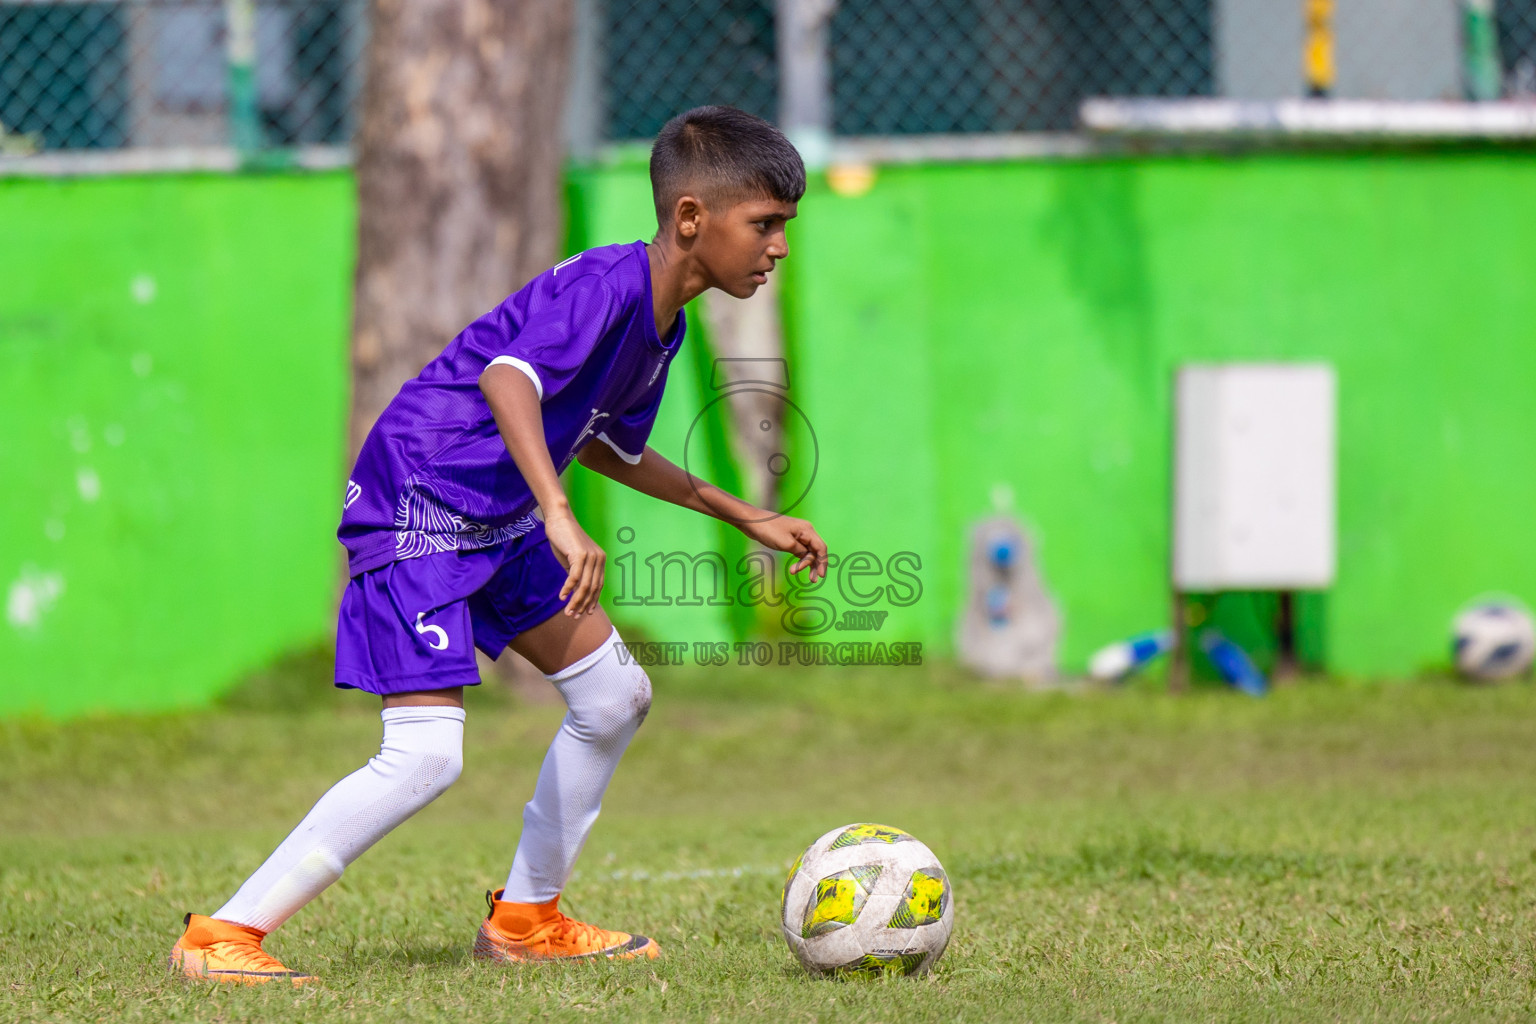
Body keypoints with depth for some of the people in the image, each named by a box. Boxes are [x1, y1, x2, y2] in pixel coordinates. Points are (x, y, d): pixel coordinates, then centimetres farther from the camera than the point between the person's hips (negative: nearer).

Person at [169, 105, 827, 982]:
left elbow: (607, 446, 26)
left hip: (497, 520, 10)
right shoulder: (608, 283, -22)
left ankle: (526, 917, 28)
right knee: (426, 756, -19)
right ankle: (224, 936, -14)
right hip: (417, 508, -10)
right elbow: (508, 379, -38)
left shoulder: (663, 322, 9)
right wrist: (560, 517, -48)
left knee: (617, 697, 16)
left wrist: (747, 518, 27)